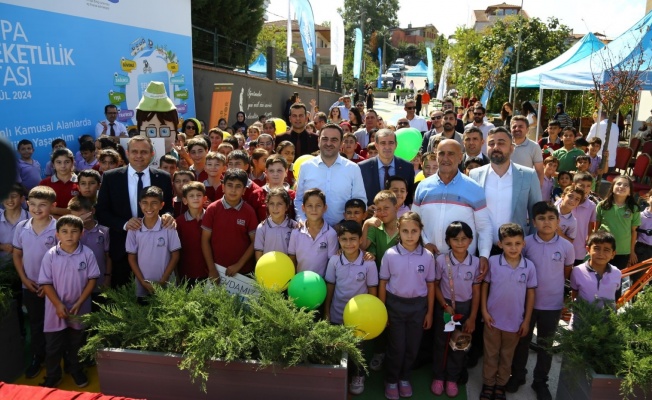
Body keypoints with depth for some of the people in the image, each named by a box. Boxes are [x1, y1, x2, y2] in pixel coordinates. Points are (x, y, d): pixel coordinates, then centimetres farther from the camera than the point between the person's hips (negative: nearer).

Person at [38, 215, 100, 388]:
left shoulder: (87, 254, -11)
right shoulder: (50, 255, -11)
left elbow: (92, 279, -7)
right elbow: (46, 283, -8)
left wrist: (79, 303, -13)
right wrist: (58, 305, -16)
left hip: (79, 309, 1)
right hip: (56, 309, 0)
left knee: (77, 344, 18)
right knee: (53, 346, 11)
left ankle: (76, 371, 38)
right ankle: (52, 377, 30)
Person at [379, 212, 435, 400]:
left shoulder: (428, 256, -8)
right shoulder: (390, 254, -12)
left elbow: (430, 285, 1)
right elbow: (383, 283, -4)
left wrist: (429, 312, 4)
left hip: (418, 305, 2)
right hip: (395, 304, -2)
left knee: (412, 346, 15)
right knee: (396, 346, 9)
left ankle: (404, 378, 38)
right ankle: (391, 380, 32)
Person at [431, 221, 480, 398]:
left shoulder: (476, 262, -13)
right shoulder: (441, 260, -16)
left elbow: (476, 292, -5)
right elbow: (435, 285, -4)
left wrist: (472, 318, -4)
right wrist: (445, 306, -11)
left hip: (465, 307, 1)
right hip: (444, 305, -1)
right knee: (441, 343, 13)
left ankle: (452, 379, 31)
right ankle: (438, 377, 31)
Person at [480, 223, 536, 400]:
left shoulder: (529, 266, -9)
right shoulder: (493, 262, -11)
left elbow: (530, 294, -1)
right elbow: (485, 286, -2)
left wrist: (527, 320, 0)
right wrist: (484, 311, -6)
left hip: (515, 321, 1)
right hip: (493, 318, -1)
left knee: (507, 356, 18)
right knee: (491, 354, 15)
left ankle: (501, 385, 35)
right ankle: (488, 384, 31)